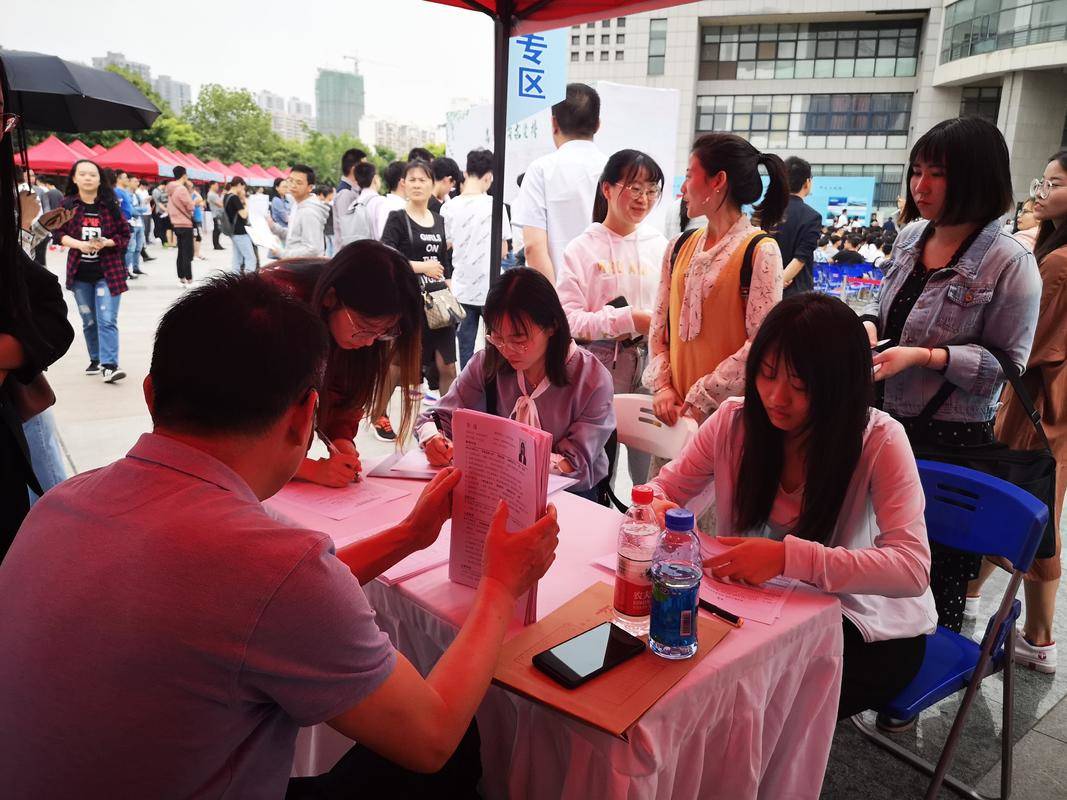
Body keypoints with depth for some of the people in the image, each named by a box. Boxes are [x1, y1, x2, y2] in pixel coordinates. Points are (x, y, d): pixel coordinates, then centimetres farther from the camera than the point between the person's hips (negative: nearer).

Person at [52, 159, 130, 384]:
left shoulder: (110, 205, -4)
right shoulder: (67, 205, 1)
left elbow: (125, 234, 1)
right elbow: (58, 233, 3)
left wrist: (106, 243, -17)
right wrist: (79, 244, -15)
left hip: (108, 271, -3)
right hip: (80, 273, 3)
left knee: (107, 320, -11)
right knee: (89, 321, 14)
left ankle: (109, 366, -14)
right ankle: (96, 360, 29)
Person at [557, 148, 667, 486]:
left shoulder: (659, 246, 7)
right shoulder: (582, 248, -3)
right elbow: (569, 319, -11)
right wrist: (630, 319, -18)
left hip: (648, 363, 3)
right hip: (600, 364, -3)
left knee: (650, 468, 7)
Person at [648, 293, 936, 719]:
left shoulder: (880, 440, -20)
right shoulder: (734, 419, -10)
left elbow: (913, 569, -28)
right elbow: (662, 488, 0)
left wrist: (788, 556, -41)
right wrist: (655, 509, -26)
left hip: (870, 629, -3)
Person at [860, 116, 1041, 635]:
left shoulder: (1010, 265, -14)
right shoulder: (912, 235, 5)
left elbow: (1006, 364, -13)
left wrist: (924, 357, -23)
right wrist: (869, 325, -3)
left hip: (952, 437, -6)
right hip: (888, 418, 6)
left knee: (939, 570, 7)